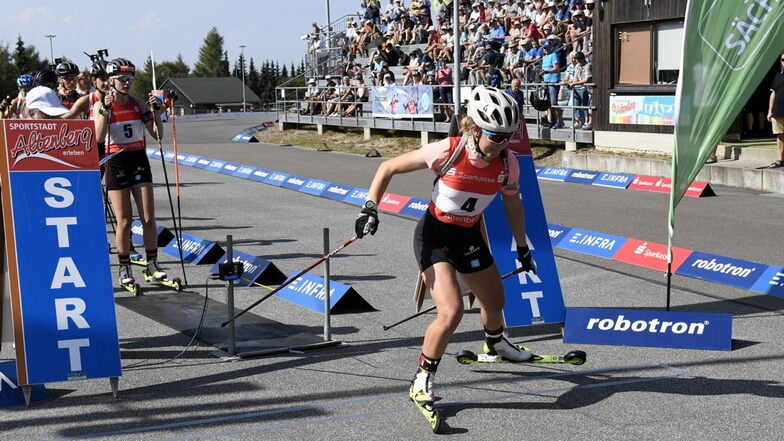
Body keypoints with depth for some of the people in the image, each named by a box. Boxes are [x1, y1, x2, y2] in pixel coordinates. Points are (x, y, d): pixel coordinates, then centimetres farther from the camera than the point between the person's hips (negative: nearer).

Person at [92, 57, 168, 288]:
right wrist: (105, 109, -27)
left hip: (139, 161, 3)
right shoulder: (101, 105, -5)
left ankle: (152, 264, 12)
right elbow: (98, 137, -20)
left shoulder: (138, 104, 3)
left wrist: (156, 111, -11)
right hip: (116, 163, -3)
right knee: (124, 221, -1)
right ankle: (124, 269, 10)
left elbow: (157, 134, 2)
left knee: (148, 218, 1)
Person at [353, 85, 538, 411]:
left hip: (469, 237, 6)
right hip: (434, 236, -5)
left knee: (496, 301, 23)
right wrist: (371, 207, -24)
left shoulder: (508, 164, -13)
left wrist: (522, 248, 16)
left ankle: (495, 343, 59)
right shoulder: (448, 152, -27)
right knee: (452, 311, -22)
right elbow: (388, 168, -16)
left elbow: (513, 206, 7)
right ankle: (421, 381, -2)